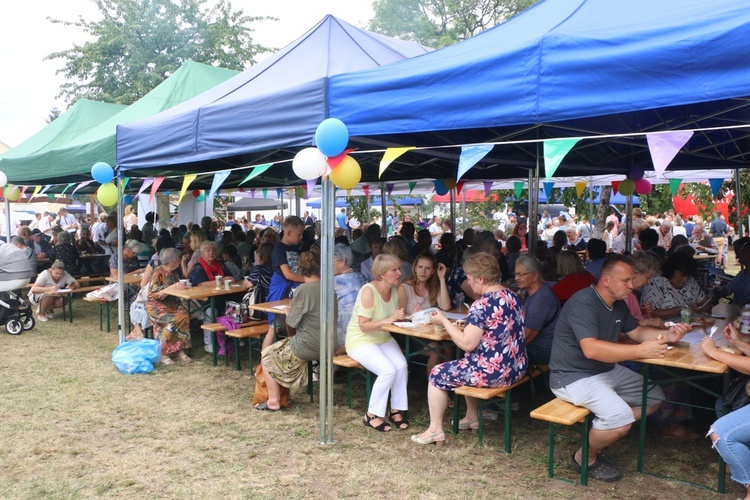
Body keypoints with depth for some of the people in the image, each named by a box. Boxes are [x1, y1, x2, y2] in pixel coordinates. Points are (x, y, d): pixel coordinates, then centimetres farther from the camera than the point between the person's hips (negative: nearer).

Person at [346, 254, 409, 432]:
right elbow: (364, 325, -22)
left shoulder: (394, 290, 2)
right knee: (388, 370, -26)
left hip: (383, 338, 6)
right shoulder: (369, 291, -21)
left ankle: (396, 410, -3)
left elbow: (395, 318, 8)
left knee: (402, 366, -21)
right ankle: (372, 415, -7)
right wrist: (388, 320, -29)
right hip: (361, 340, -6)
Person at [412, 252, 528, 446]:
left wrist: (444, 321, -12)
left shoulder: (482, 304, -22)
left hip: (493, 372, -9)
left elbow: (467, 344, -23)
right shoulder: (513, 297, 5)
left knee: (437, 375, 8)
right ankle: (472, 417, 42)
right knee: (466, 367, 34)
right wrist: (470, 326, 16)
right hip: (516, 368, 9)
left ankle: (435, 430, 17)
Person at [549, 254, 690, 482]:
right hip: (573, 377, -10)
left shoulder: (618, 304, 8)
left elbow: (637, 331, 17)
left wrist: (667, 335, -3)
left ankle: (600, 435, 7)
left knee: (655, 397, 8)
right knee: (620, 416, -27)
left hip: (606, 370, 10)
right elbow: (591, 349, -35)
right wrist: (641, 350, -38)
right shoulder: (583, 303, -24)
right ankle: (585, 457, 1)